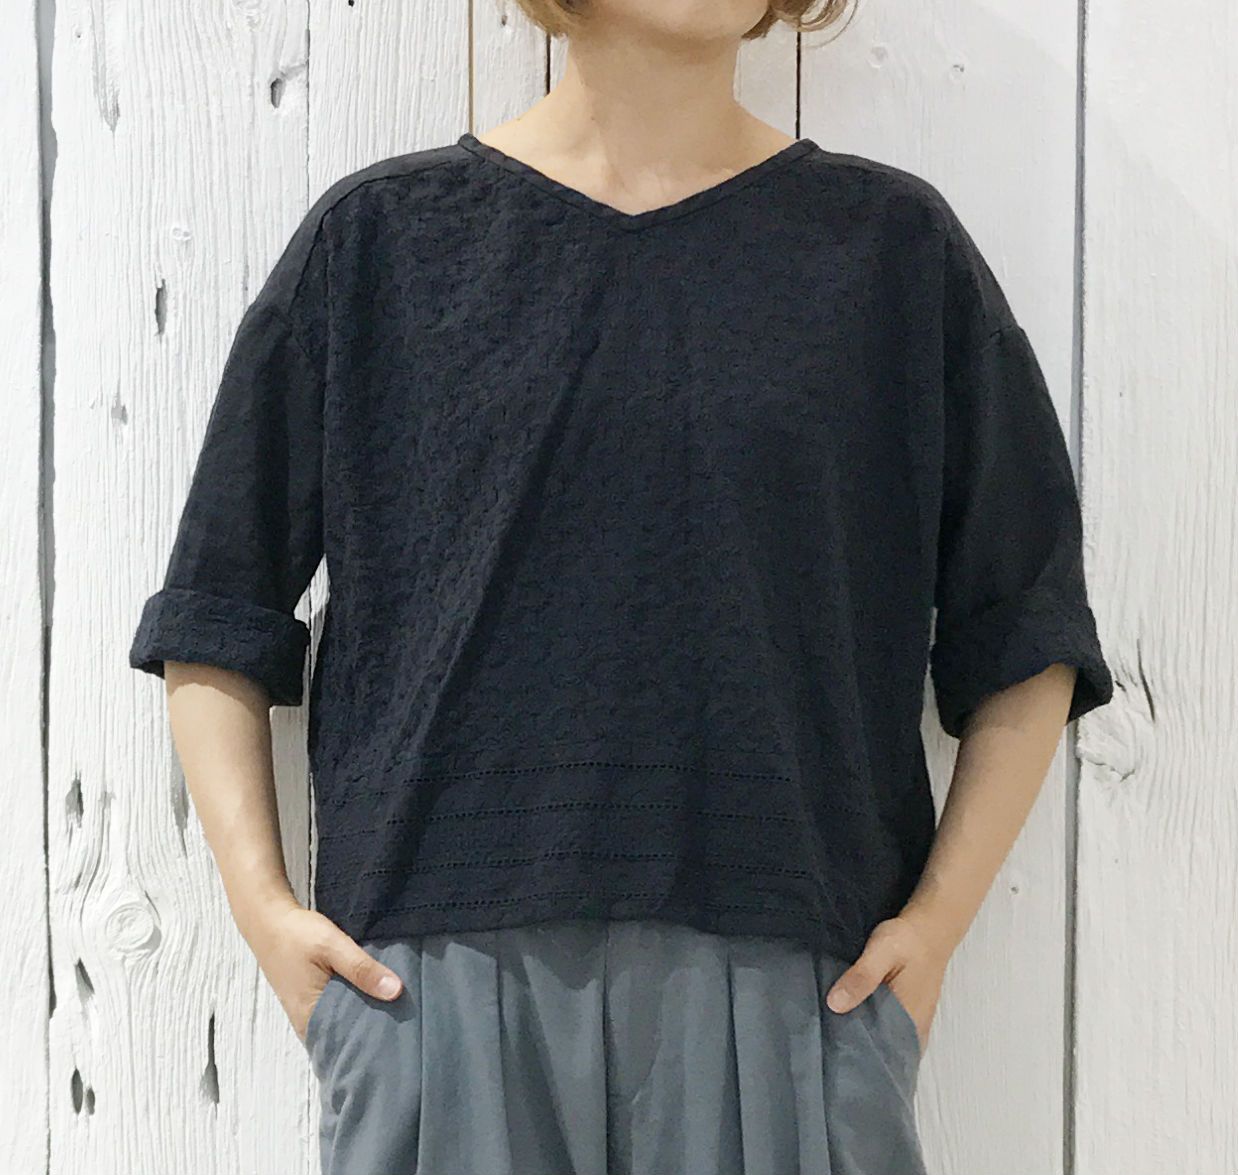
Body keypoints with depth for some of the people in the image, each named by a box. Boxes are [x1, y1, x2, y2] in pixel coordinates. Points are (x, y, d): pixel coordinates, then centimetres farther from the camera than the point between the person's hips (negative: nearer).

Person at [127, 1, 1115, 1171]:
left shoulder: (892, 244, 7)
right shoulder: (378, 236, 6)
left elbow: (1026, 640, 8)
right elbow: (216, 619, 9)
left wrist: (939, 914, -1)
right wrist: (259, 898, 0)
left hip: (794, 979, 1)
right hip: (438, 972, 0)